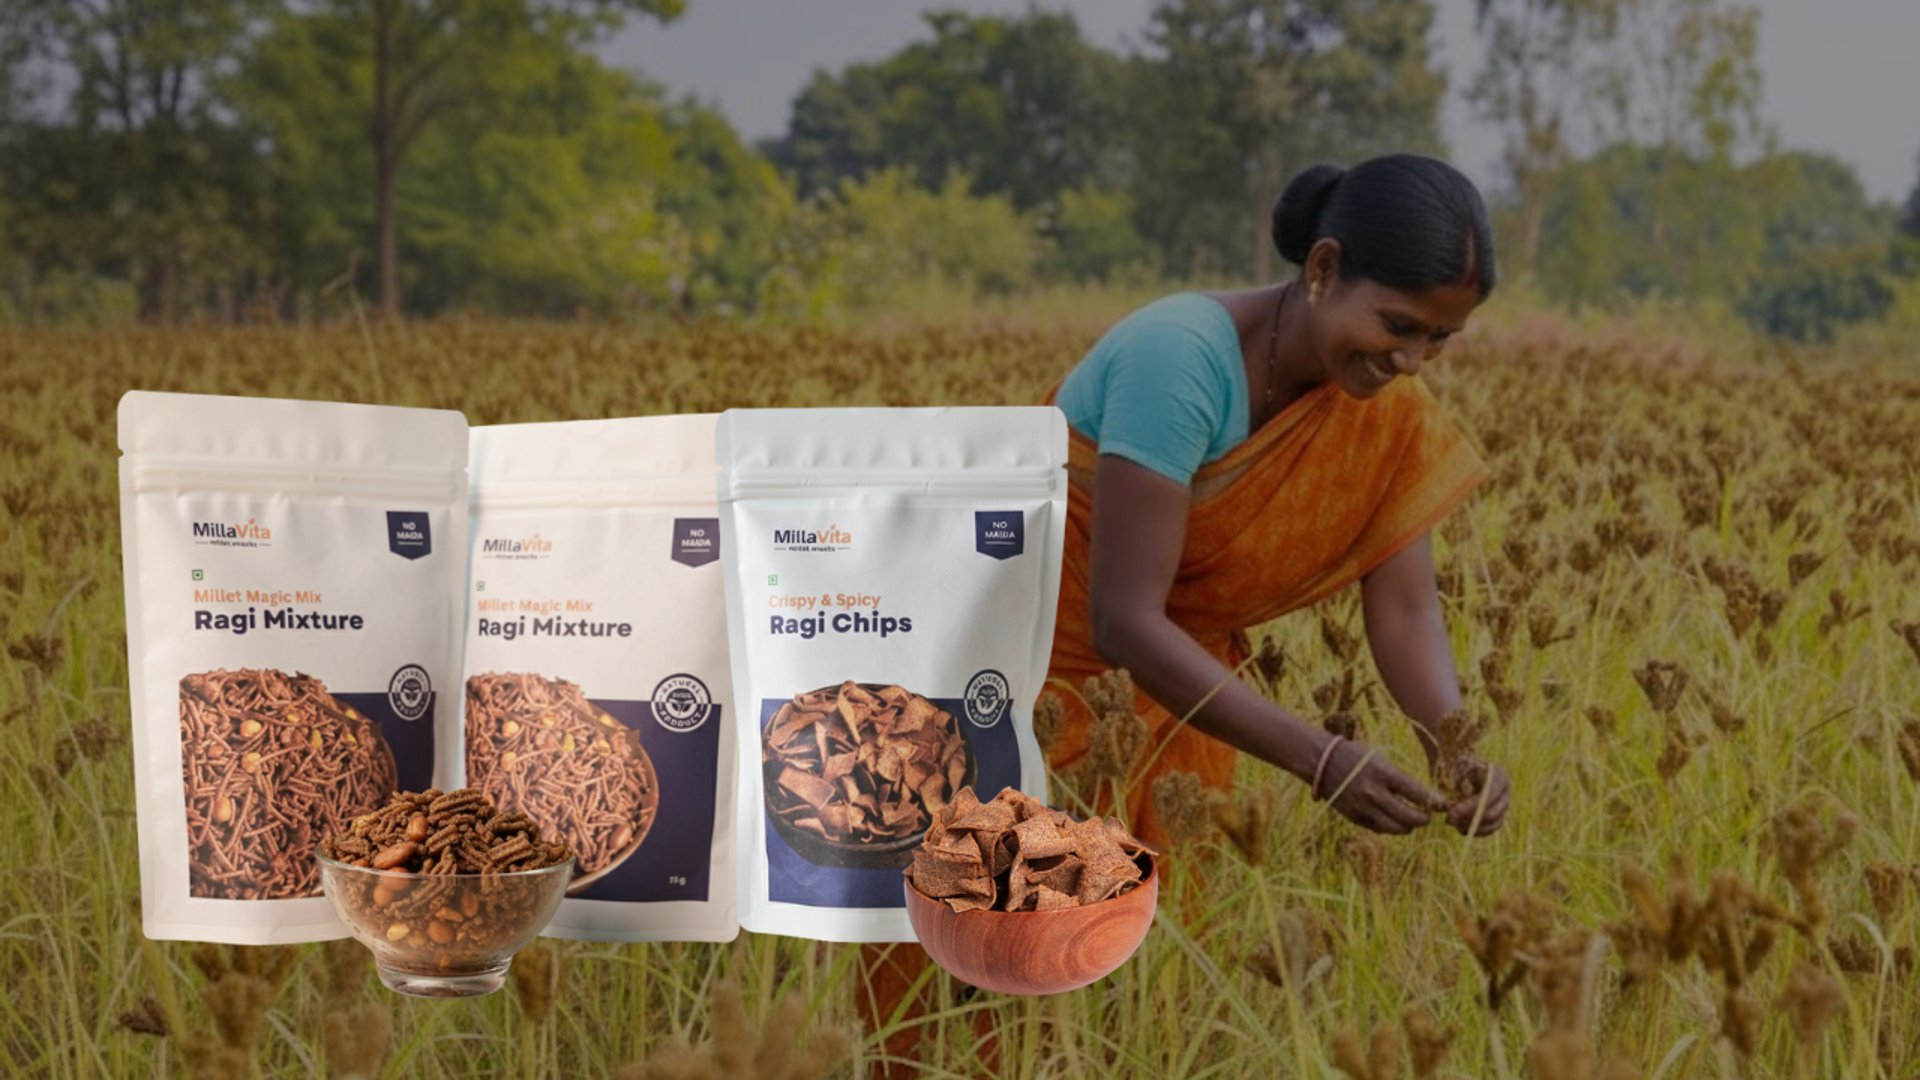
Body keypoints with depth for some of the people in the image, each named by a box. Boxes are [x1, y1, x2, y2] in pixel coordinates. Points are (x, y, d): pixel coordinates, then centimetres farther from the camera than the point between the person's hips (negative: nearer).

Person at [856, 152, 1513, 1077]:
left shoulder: (1389, 411, -9)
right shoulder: (1179, 357, -30)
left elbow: (1406, 610, -11)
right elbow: (1123, 621, -33)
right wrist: (1319, 759, -38)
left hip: (1165, 697, 6)